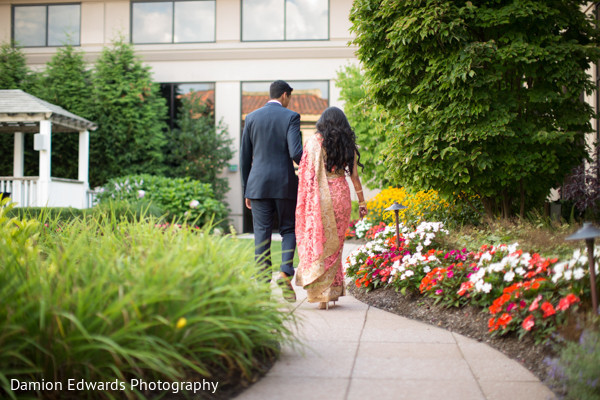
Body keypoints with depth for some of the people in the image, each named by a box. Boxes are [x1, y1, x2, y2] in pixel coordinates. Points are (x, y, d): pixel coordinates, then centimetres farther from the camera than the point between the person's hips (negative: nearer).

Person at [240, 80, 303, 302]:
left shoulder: (252, 117, 8)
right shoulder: (291, 117, -2)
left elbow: (244, 157, 9)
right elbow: (296, 153, -13)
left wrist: (246, 190, 15)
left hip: (258, 184, 2)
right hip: (285, 184, -2)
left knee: (262, 234, 4)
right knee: (289, 230, 12)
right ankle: (285, 273, -7)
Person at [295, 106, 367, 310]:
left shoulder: (314, 142, -3)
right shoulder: (347, 145, 6)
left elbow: (307, 173, -7)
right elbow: (354, 176, 7)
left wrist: (304, 201, -2)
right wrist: (362, 202, 14)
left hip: (320, 195, -3)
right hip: (341, 194, 3)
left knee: (319, 241, 3)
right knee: (335, 244, 12)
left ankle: (320, 292, -1)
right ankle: (332, 290, 16)